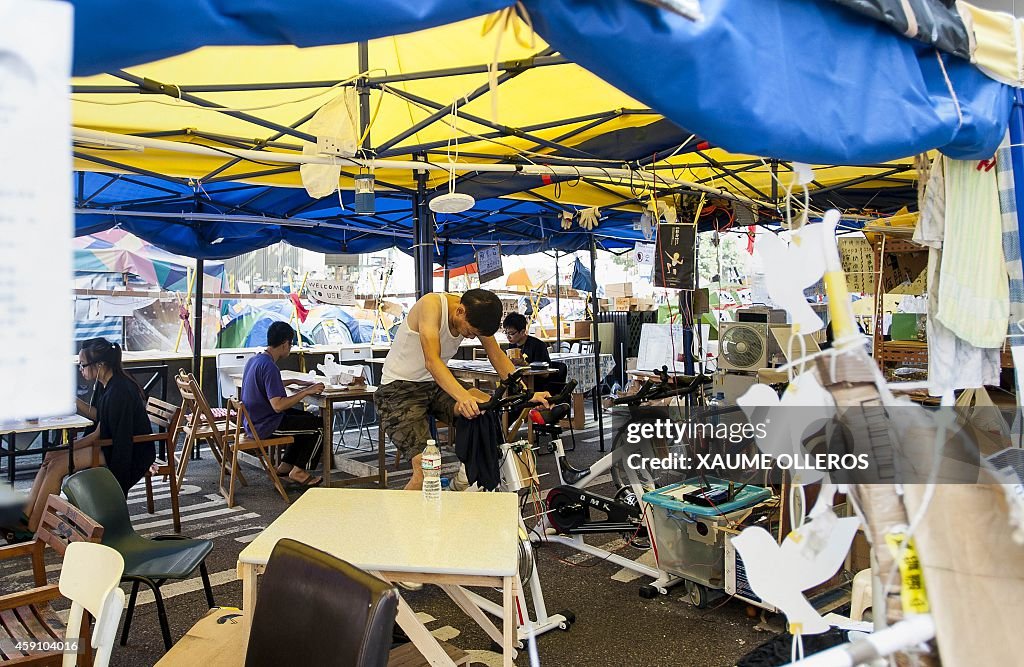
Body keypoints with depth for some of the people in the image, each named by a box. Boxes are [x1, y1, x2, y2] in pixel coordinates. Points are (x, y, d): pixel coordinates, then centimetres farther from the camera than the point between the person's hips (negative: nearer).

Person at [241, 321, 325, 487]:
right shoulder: (269, 366, -25)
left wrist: (293, 382, 22)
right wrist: (306, 392, -24)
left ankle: (285, 466, 24)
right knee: (319, 426, -2)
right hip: (265, 426, -10)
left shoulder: (254, 360, 6)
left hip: (253, 421, 10)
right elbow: (278, 405, -31)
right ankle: (299, 471, 8)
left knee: (307, 418, 23)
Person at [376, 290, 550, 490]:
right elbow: (432, 361, -37)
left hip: (436, 385, 6)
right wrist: (463, 397, -53)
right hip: (399, 388, -6)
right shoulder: (432, 304, -25)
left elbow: (497, 356, -5)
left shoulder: (476, 314, -5)